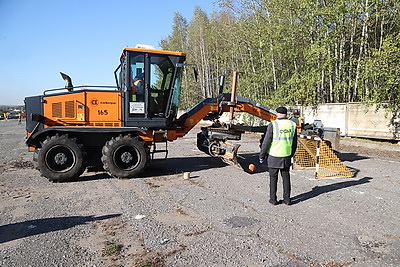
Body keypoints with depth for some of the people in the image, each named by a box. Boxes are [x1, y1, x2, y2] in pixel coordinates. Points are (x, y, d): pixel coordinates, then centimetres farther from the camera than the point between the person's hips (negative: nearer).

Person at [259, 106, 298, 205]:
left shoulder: (273, 125, -14)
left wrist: (261, 155, -2)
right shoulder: (292, 125, 1)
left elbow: (266, 142, -13)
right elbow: (294, 143, 9)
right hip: (286, 157, 4)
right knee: (286, 177, 15)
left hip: (274, 157, -4)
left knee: (273, 178, 8)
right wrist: (291, 154, 23)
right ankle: (287, 199, 21)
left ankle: (273, 199, 15)